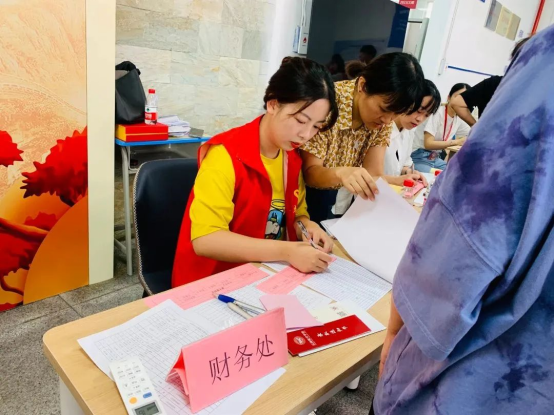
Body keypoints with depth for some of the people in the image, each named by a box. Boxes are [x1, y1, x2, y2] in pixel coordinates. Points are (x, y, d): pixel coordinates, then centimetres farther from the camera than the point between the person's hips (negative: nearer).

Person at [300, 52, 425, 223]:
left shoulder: (385, 118, -8)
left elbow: (374, 174, -12)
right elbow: (309, 171, -20)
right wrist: (340, 173, -39)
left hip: (341, 199, 4)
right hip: (307, 196, -4)